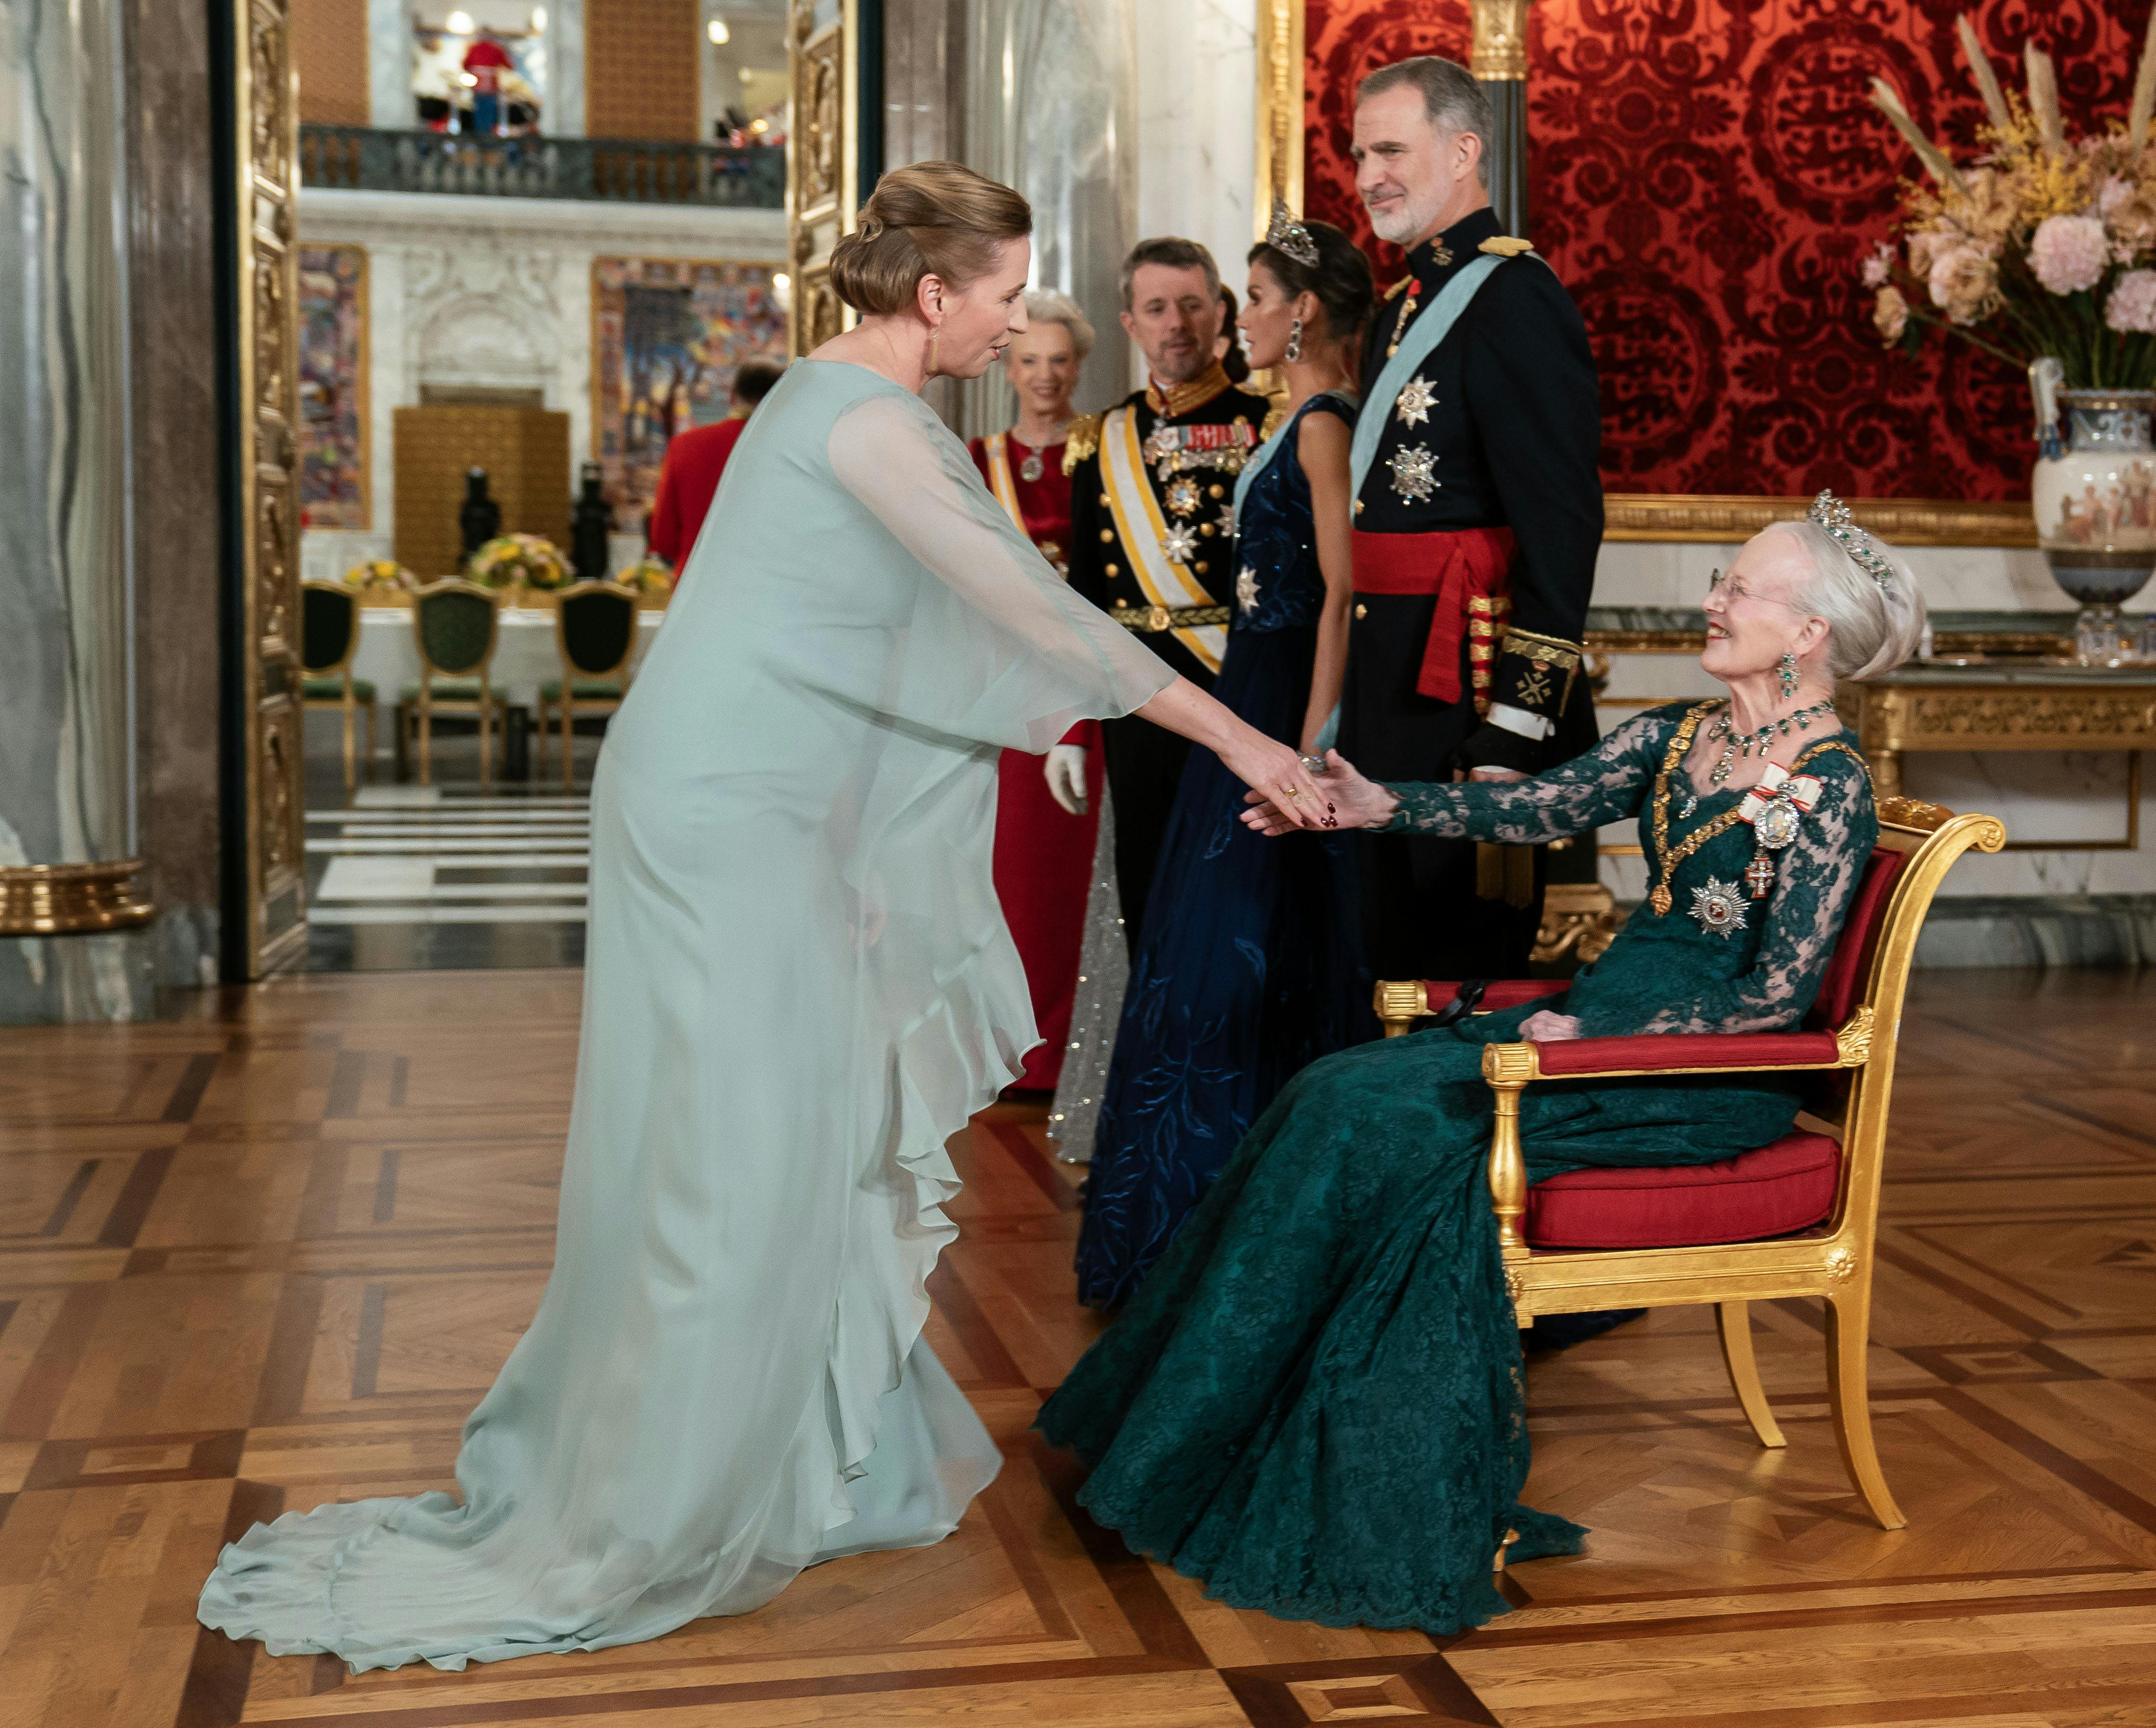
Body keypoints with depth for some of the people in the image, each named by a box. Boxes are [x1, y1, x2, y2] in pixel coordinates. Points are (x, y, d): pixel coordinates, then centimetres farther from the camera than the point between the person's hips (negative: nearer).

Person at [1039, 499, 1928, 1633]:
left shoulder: (1828, 781, -9)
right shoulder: (1677, 736, 14)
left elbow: (1779, 992, -14)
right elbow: (1538, 808, 7)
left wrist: (1592, 1034, -17)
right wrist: (1379, 807, -5)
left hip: (1714, 1071, -7)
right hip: (1608, 1013, 8)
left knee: (1413, 1126, -24)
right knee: (1344, 1097, -12)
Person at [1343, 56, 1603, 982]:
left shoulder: (1515, 300, -13)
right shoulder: (1403, 306, 17)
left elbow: (1562, 529, -20)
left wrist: (1514, 733, -23)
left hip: (1468, 686, -9)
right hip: (1392, 686, 9)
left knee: (1463, 964, -1)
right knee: (1394, 950, 15)